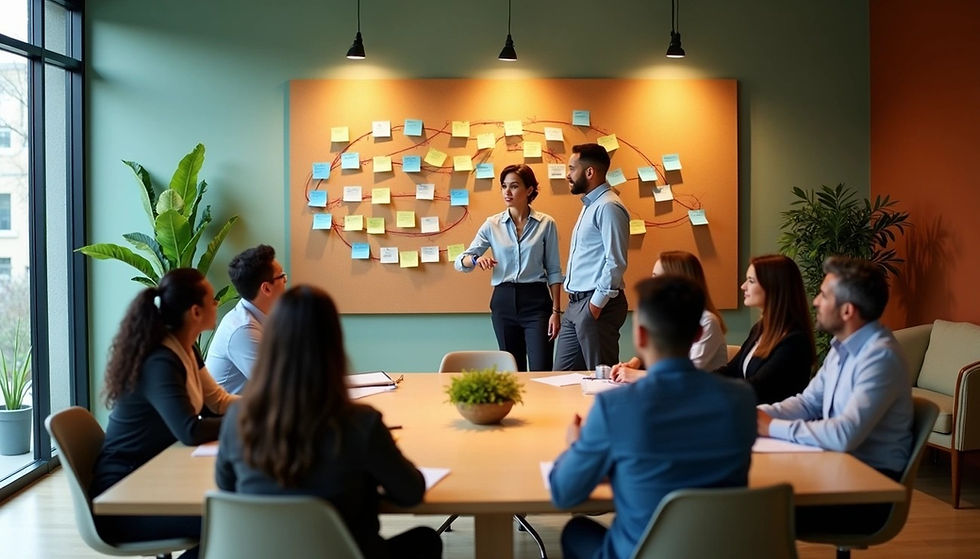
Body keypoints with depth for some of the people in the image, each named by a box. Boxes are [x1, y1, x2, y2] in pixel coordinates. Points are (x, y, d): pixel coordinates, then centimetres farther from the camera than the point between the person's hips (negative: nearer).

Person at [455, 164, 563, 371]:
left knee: (541, 372, -11)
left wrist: (556, 310, -3)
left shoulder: (546, 224, 0)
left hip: (535, 300, -2)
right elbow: (460, 262, 4)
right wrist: (475, 259, -19)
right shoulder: (492, 224, 5)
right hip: (503, 301, 3)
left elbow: (554, 270, 3)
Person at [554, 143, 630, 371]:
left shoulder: (608, 207, -14)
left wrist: (596, 304, -19)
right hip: (576, 303, 10)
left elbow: (616, 262, -20)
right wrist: (575, 301, 17)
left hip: (597, 304, -10)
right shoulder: (589, 205, 18)